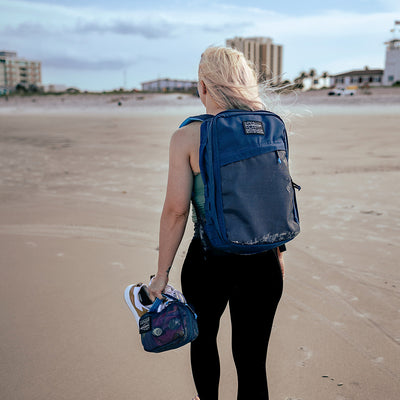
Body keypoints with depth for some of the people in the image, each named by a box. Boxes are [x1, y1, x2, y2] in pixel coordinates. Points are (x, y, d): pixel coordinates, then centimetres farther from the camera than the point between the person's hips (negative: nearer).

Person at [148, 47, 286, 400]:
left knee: (204, 338, 26)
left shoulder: (188, 137, -11)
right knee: (252, 361, 12)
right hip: (262, 262, 2)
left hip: (208, 261, -2)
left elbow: (176, 210, -12)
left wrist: (162, 273, -3)